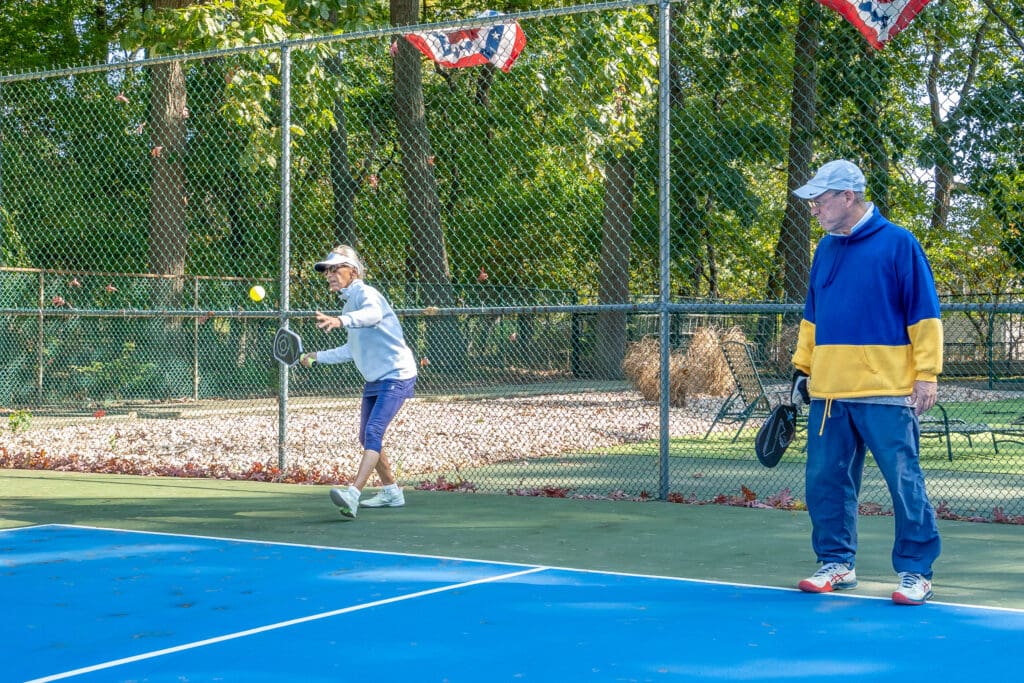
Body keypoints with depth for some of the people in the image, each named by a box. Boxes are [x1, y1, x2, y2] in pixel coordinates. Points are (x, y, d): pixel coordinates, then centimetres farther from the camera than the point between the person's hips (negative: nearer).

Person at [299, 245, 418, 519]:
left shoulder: (366, 294, -14)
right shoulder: (349, 304, 15)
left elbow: (373, 314, -41)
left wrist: (341, 321, -58)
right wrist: (316, 357, 24)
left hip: (396, 376, -10)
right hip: (374, 380, 10)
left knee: (373, 432, -23)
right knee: (367, 438, 15)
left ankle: (352, 496, -36)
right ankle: (392, 492, 31)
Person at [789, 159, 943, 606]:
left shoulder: (897, 244, -4)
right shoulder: (825, 250, 14)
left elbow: (924, 314, -6)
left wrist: (926, 374, -11)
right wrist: (802, 367, 16)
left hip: (885, 392, -6)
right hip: (827, 393, 6)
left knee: (904, 483, -2)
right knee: (825, 482, 8)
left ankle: (915, 571, 8)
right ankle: (837, 563, 21)